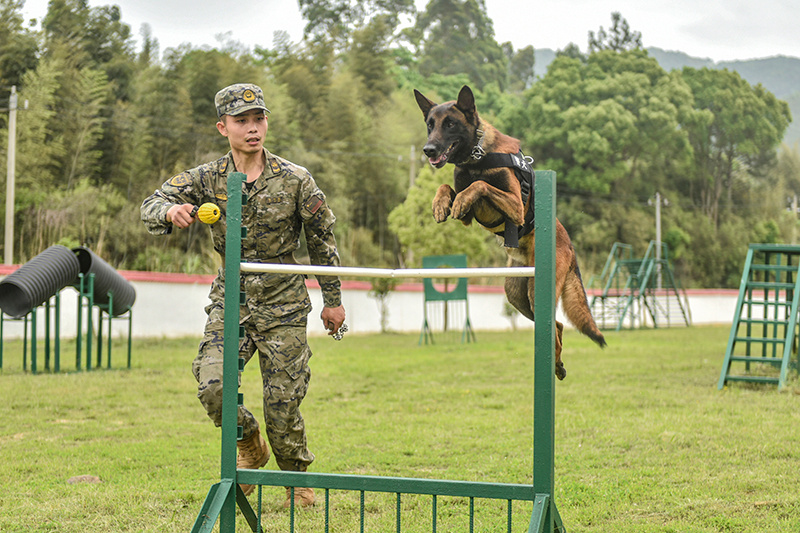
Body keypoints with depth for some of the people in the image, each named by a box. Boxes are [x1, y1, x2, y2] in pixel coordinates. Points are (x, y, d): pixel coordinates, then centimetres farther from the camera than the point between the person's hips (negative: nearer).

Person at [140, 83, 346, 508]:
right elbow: (151, 206, -5)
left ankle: (297, 478, 24)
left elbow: (321, 241, 5)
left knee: (283, 398, -1)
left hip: (283, 302, -1)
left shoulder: (295, 180, -5)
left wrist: (333, 299, 10)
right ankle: (249, 445, 14)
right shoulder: (207, 178, -1)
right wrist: (171, 211, -30)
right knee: (212, 384, -17)